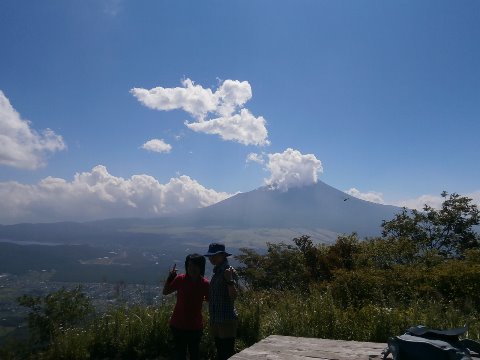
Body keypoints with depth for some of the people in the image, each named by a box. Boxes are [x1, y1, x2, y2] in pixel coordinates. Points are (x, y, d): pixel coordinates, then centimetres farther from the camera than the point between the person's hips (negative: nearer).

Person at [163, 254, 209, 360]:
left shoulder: (205, 284, -10)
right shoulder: (180, 279, -10)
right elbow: (165, 292, 0)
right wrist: (169, 278, -13)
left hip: (195, 326, 1)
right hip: (178, 324, 0)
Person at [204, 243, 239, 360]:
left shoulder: (229, 271, -14)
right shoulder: (216, 271, 12)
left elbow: (233, 296, -22)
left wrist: (229, 280, -34)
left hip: (227, 320, -9)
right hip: (216, 320, 9)